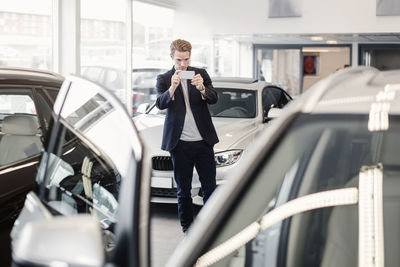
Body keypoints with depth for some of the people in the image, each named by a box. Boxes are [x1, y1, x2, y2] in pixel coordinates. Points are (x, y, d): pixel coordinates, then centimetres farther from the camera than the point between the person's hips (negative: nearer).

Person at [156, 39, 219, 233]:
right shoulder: (164, 79, 3)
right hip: (179, 143, -1)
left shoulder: (201, 74, 6)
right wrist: (172, 89, -32)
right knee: (183, 190, 6)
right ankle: (187, 228, 14)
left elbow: (213, 99, -5)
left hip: (203, 141, 1)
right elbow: (160, 104, -13)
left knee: (210, 187, 4)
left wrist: (202, 89, -27)